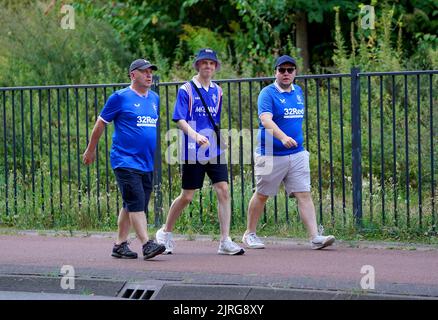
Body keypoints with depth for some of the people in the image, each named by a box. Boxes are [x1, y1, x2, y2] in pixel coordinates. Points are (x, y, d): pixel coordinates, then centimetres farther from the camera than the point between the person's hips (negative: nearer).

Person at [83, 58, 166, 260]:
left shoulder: (154, 98, 13)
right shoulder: (120, 97, -6)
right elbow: (100, 123, 2)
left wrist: (155, 156, 26)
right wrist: (91, 150, 8)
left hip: (147, 163, 7)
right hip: (125, 161, -7)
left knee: (131, 206, 10)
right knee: (136, 203, -13)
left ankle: (120, 245, 17)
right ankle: (147, 245, -17)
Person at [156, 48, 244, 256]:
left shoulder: (217, 91, 11)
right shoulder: (186, 90, -5)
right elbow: (180, 120, -12)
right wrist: (195, 135, -27)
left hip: (215, 151, 4)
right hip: (193, 152, -4)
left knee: (223, 191, -8)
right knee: (187, 196, 2)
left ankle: (225, 242, -7)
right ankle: (165, 233, 24)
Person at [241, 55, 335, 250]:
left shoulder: (298, 92, 11)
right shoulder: (268, 93, -11)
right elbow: (265, 119, -26)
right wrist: (283, 137, -41)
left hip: (297, 154, 5)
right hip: (271, 155, -5)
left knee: (304, 195, -5)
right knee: (262, 195, 8)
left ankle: (315, 237, -12)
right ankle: (249, 234, 24)